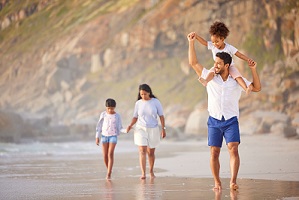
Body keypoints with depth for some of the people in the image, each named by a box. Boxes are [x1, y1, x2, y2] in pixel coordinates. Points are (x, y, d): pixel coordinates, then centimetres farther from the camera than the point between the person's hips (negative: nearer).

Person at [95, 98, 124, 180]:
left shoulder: (117, 116, -1)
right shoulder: (103, 114, 1)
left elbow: (119, 128, 6)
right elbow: (99, 126, 6)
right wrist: (97, 137, 4)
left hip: (113, 136, -2)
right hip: (104, 136, 2)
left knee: (110, 154, -14)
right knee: (105, 156, 2)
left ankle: (109, 174, -16)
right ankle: (109, 170, 24)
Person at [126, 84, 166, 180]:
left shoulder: (156, 102, -2)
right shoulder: (138, 103, 2)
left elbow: (161, 116, 2)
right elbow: (135, 117, 7)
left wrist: (163, 129, -3)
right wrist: (131, 125, -11)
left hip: (153, 129, 0)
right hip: (140, 129, 0)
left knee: (151, 152, 8)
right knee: (142, 151, -13)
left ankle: (151, 171, 28)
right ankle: (143, 173, -20)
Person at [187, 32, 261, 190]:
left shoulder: (237, 81, 5)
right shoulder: (210, 77, 5)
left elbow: (257, 88, 9)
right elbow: (193, 63, 3)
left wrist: (253, 70, -2)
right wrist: (191, 42, -1)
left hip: (231, 121, -1)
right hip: (214, 121, 1)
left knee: (233, 149, -18)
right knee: (214, 153, -2)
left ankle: (233, 182, -25)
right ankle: (217, 182, 8)